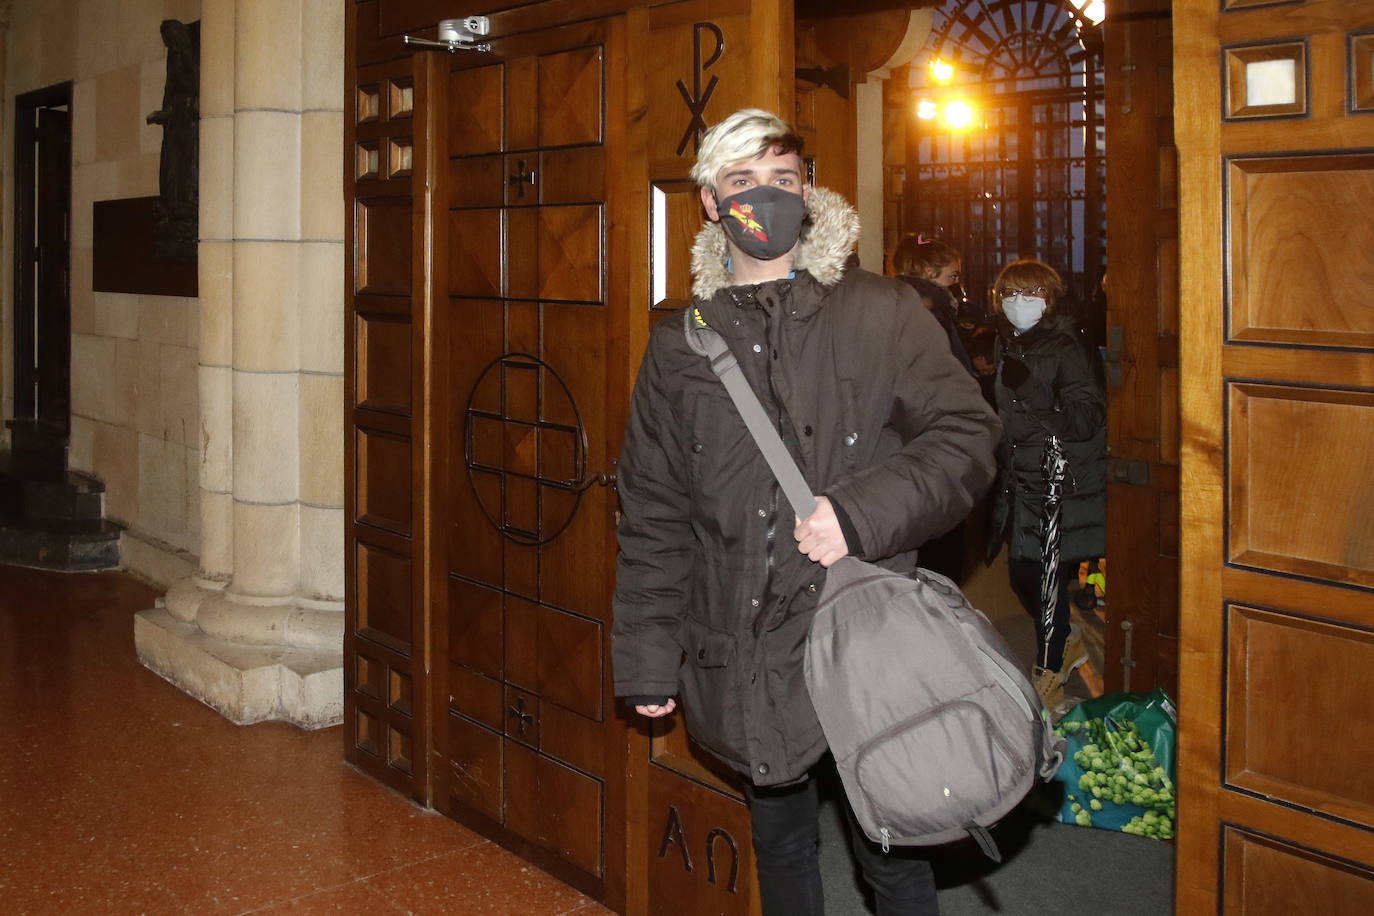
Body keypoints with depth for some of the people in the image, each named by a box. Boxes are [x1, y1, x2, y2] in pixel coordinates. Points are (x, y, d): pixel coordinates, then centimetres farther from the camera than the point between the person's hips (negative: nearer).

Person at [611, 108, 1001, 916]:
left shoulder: (883, 314, -1)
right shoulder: (680, 346, 7)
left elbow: (968, 435, -4)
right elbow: (653, 516, 8)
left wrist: (861, 512, -19)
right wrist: (647, 660, 6)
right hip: (743, 659, 3)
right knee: (781, 848, 18)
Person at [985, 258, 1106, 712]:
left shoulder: (1066, 348, -13)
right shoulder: (1006, 344, 10)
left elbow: (1085, 420, -22)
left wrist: (1029, 389, -29)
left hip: (1060, 483, -7)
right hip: (1019, 479, 7)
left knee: (1046, 574, -2)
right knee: (1021, 574, 11)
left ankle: (1049, 673, 16)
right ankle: (1066, 645, 35)